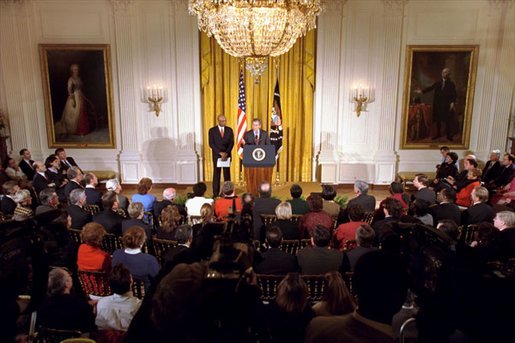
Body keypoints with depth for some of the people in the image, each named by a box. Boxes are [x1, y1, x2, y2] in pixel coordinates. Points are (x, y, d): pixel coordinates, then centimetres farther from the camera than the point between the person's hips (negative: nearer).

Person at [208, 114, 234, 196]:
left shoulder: (229, 130, 6)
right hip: (216, 155, -1)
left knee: (227, 174, 3)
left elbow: (232, 143, 1)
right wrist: (220, 153, -14)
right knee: (216, 174, 1)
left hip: (227, 155, 2)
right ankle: (215, 193, 5)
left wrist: (226, 153, -13)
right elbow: (211, 144, -5)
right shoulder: (212, 130, 0)